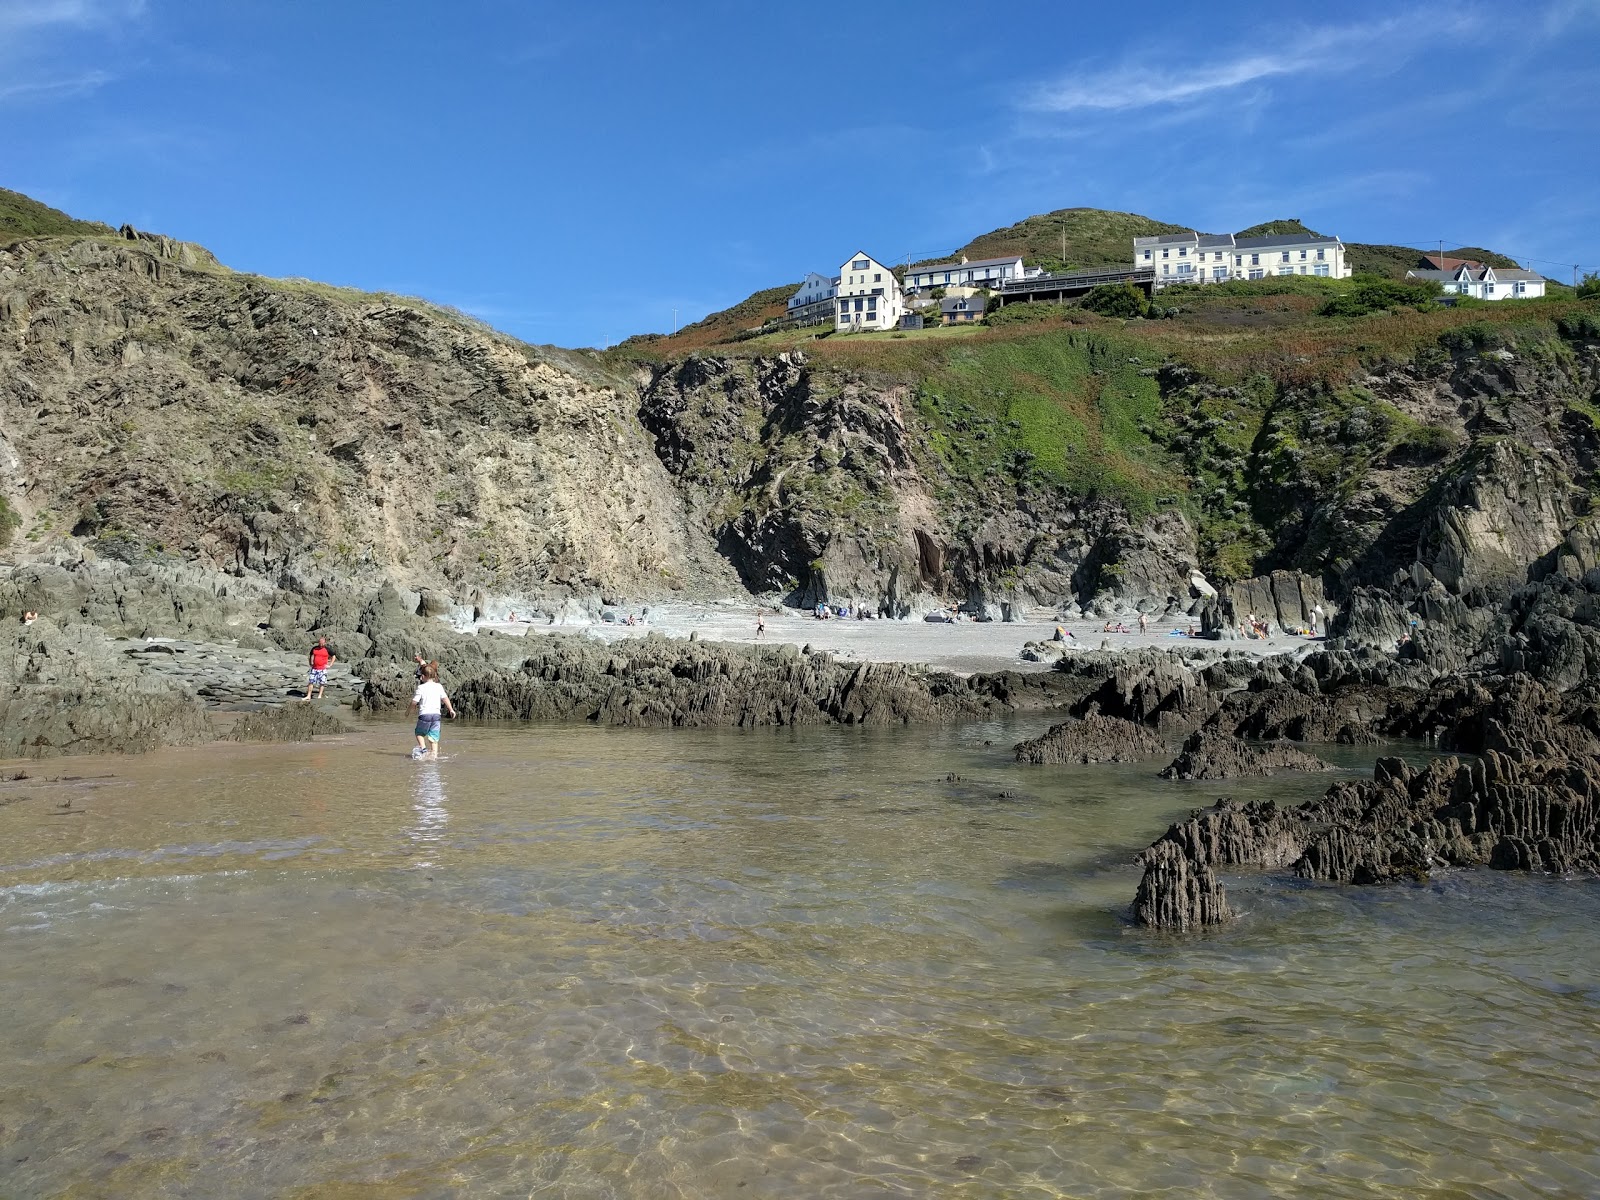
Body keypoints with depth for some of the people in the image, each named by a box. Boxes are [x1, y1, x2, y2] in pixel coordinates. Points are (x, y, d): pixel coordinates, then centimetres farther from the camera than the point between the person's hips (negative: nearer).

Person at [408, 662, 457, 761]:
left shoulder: (421, 687, -5)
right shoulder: (439, 686, 6)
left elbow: (414, 702, -4)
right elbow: (445, 698, 0)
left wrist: (408, 709, 13)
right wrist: (451, 709, 6)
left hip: (424, 714, -3)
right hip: (436, 714, 3)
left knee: (419, 733, 19)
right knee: (434, 737, 6)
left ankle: (423, 748, -2)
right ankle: (434, 755, 0)